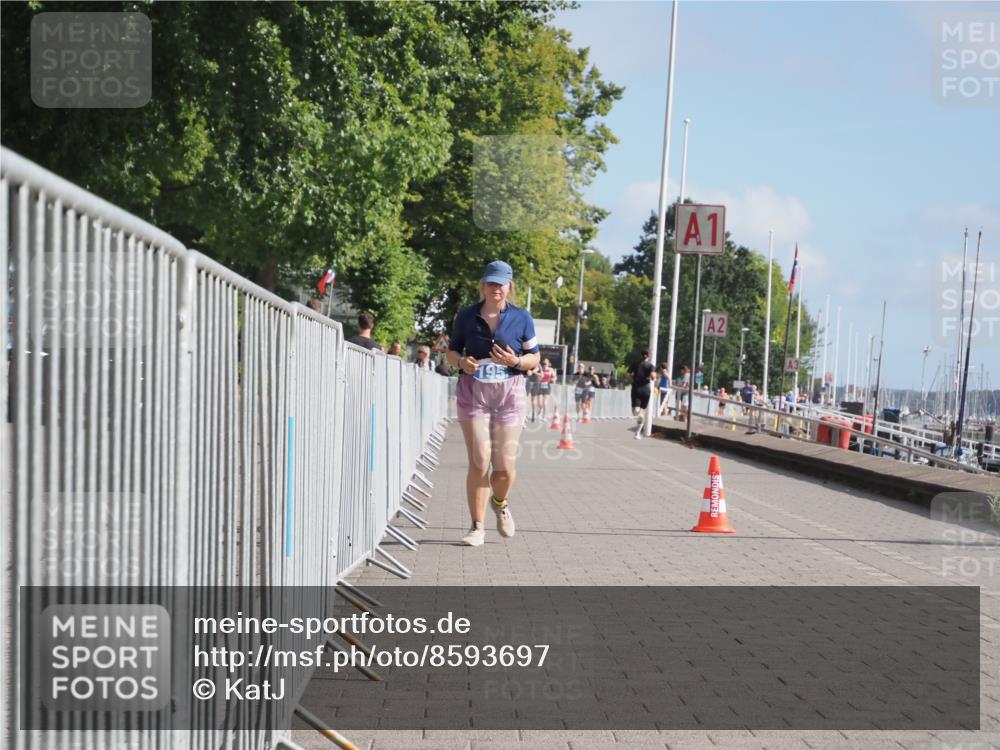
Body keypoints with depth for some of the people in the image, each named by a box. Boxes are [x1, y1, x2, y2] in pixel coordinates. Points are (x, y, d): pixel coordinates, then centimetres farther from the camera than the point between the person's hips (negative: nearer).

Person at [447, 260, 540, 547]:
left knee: (505, 466, -1)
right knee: (479, 463, -7)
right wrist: (462, 362, -10)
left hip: (508, 393, 0)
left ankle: (500, 503, 33)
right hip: (473, 392, 0)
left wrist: (516, 361, -14)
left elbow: (534, 359, 7)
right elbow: (452, 352, 12)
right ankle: (477, 527, 4)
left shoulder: (522, 318, 2)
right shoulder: (466, 316, 4)